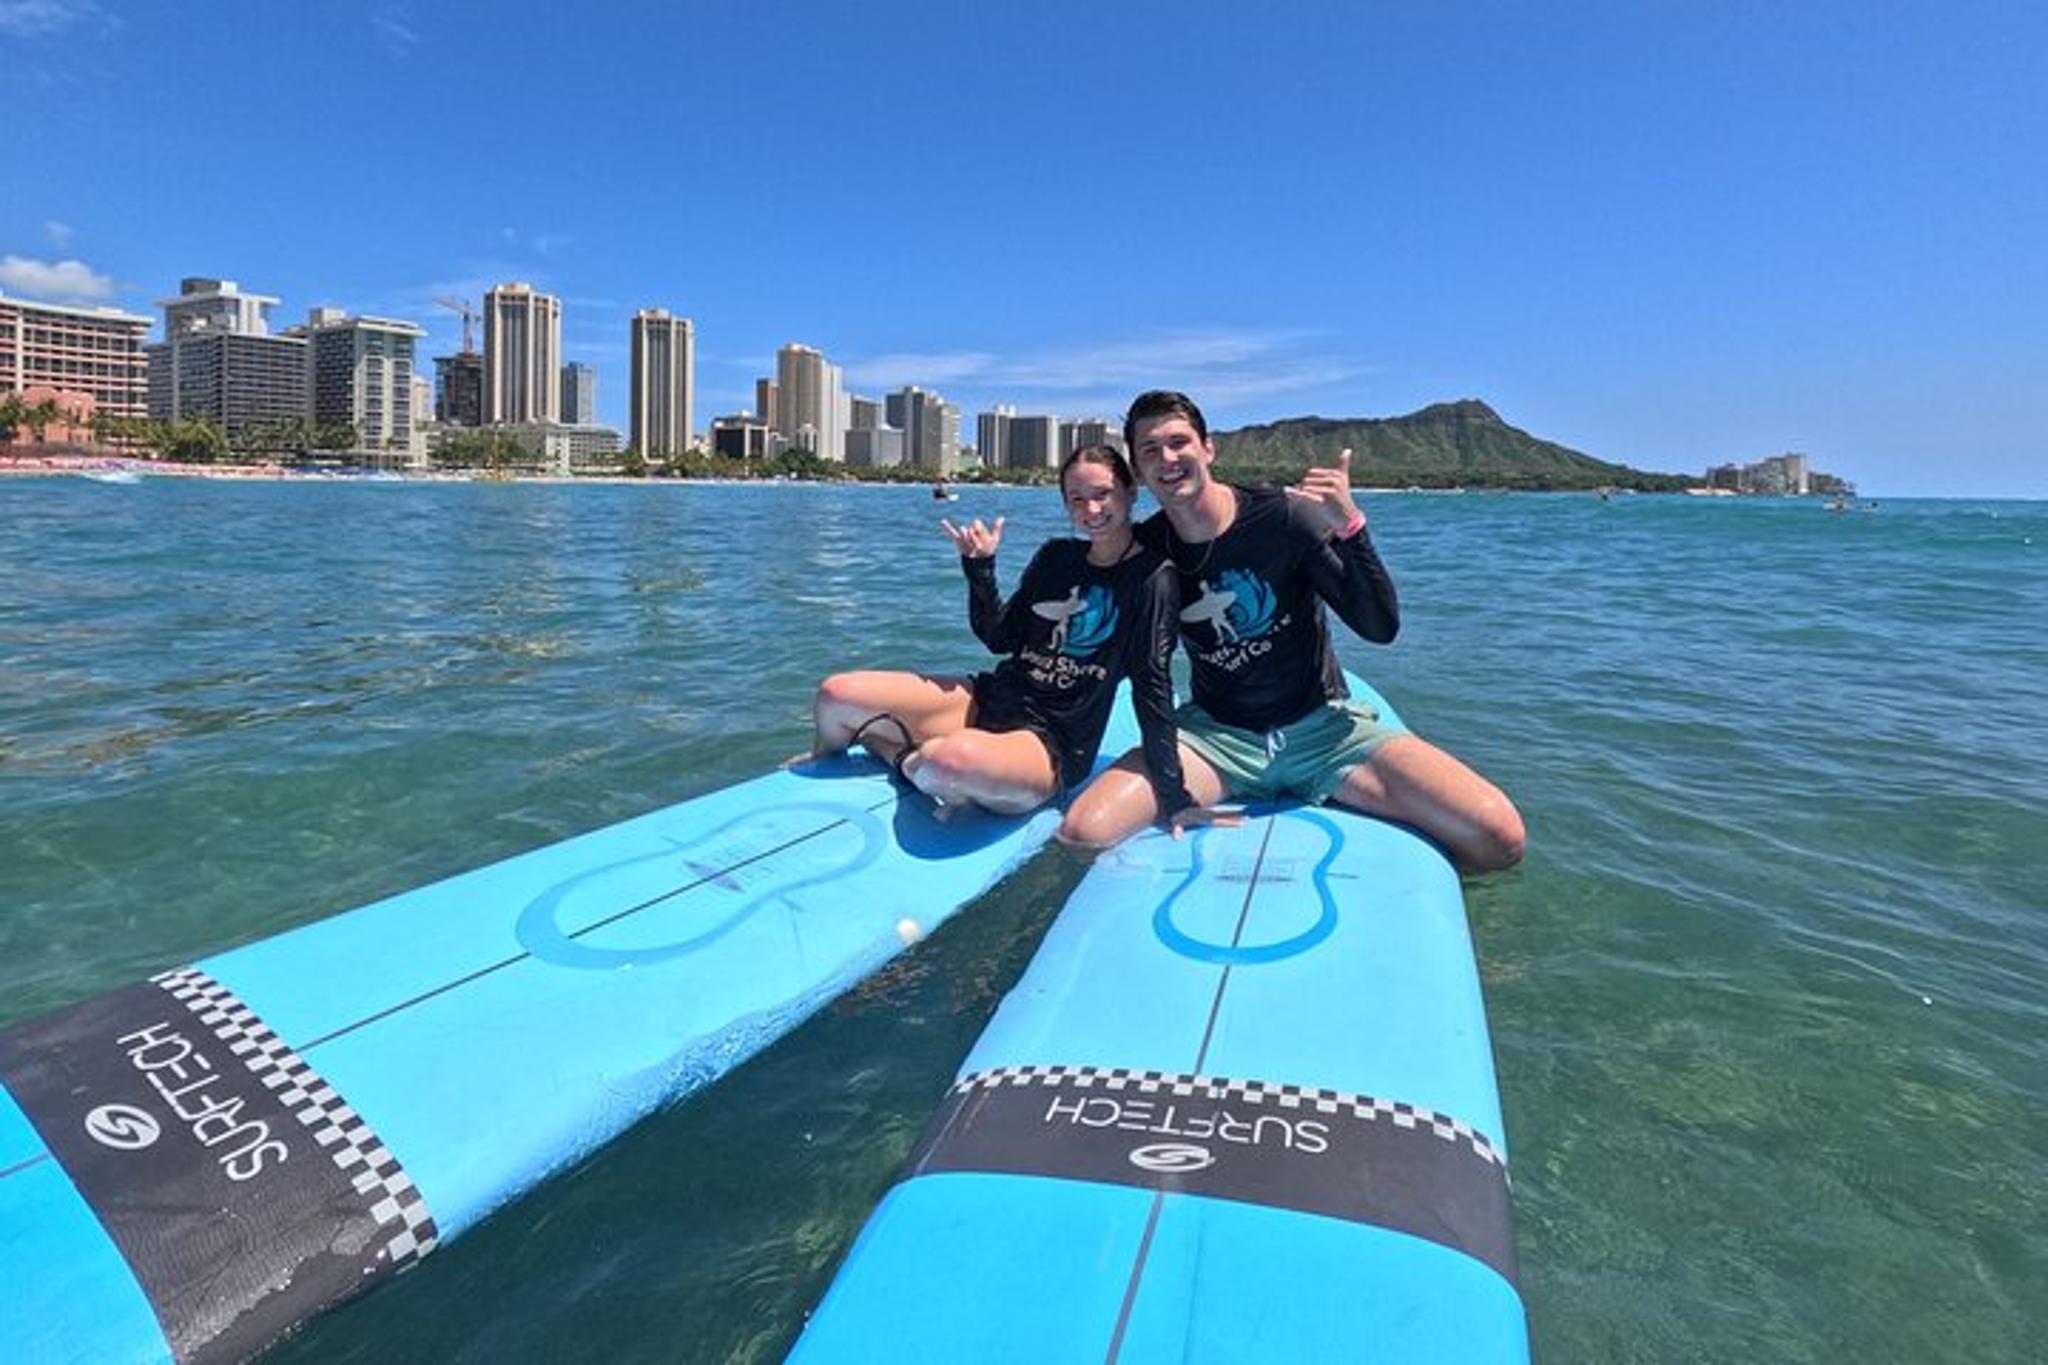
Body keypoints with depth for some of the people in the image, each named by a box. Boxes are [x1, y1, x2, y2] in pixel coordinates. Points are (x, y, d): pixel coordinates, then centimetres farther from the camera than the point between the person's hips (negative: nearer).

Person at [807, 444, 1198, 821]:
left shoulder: (1151, 576, -7)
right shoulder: (1056, 556, 9)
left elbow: (1153, 685, -10)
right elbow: (1000, 639, 11)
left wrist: (1173, 796, -14)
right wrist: (980, 568, -4)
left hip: (1053, 745, -6)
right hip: (993, 699, 6)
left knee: (954, 760, -40)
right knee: (836, 694, -9)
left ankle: (913, 760, -5)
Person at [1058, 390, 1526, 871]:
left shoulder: (1283, 516, -9)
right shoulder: (1144, 549, -1)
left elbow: (1381, 628, -12)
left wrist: (1349, 528, -25)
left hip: (1322, 726, -1)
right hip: (1215, 736, 1)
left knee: (1498, 835, -21)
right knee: (1081, 832, -25)